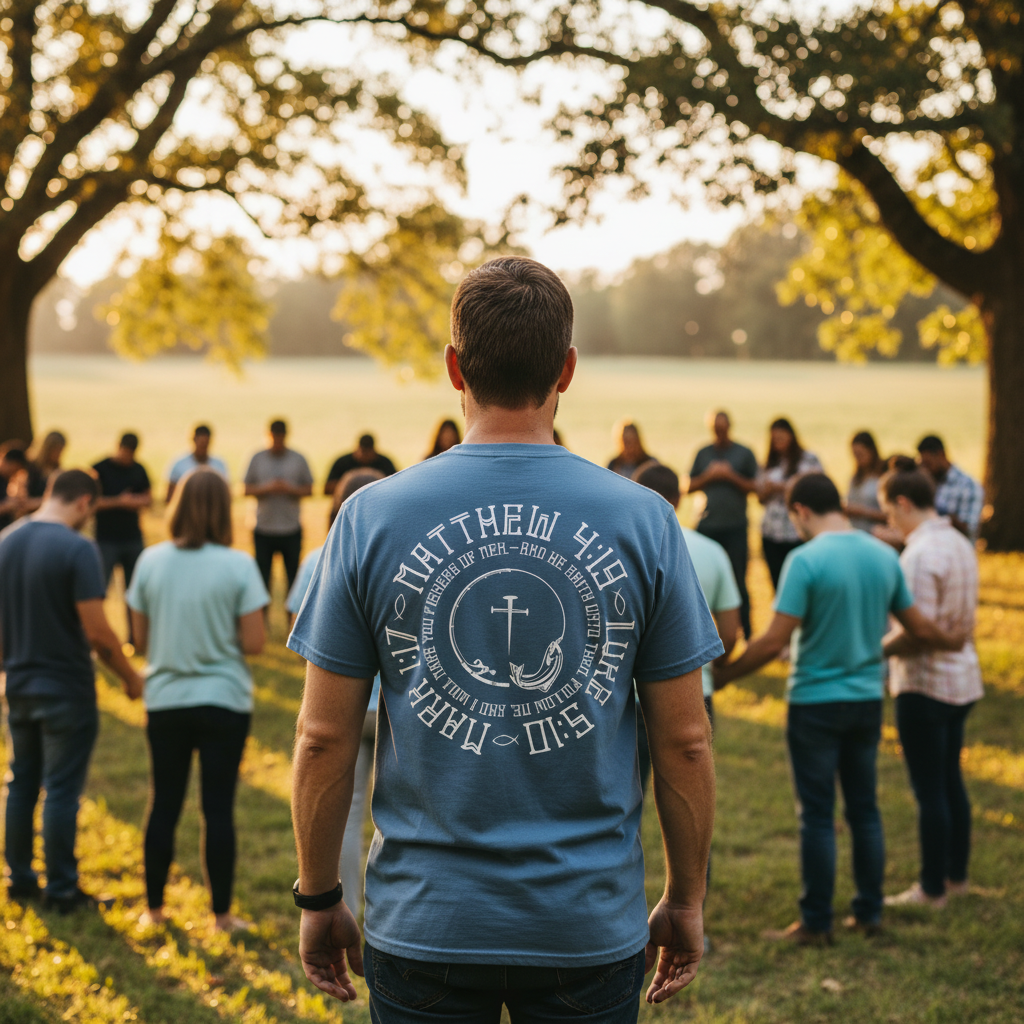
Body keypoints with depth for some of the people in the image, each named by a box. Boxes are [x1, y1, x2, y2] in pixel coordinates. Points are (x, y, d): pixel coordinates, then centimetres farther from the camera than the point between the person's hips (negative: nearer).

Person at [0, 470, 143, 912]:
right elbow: (96, 630, -21)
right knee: (61, 791, 3)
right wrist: (130, 676, -6)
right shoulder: (78, 549, -19)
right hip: (66, 690, -6)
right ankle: (61, 890, 12)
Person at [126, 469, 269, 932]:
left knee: (164, 805, 13)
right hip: (224, 702, -2)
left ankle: (154, 908, 23)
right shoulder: (238, 566, -11)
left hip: (165, 701, 3)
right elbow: (253, 643, -11)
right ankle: (221, 914, 12)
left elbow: (140, 640, 3)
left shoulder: (151, 561, -3)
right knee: (218, 808, 5)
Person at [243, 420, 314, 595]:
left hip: (291, 529, 0)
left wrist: (290, 489, -13)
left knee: (293, 576, 2)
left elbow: (309, 490, 6)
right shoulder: (258, 459, 7)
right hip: (264, 529, 0)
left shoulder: (298, 460, 5)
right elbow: (248, 489, 6)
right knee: (262, 576, 3)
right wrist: (266, 488, -13)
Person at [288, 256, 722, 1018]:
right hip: (593, 923, 0)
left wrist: (318, 898, 9)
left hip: (423, 922, 0)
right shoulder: (644, 523, -5)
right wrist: (686, 901, 10)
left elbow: (324, 738, -3)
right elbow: (685, 741, -2)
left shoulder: (371, 519, -5)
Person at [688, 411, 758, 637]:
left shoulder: (744, 454, 5)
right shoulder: (703, 453, 11)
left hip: (735, 527, -2)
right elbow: (690, 486, 10)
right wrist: (709, 476, -6)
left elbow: (754, 487, 1)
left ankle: (746, 633, 3)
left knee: (738, 582, -2)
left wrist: (731, 476, -11)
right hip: (706, 526, 2)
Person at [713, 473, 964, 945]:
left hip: (816, 702, -5)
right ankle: (869, 912, 23)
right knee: (865, 809, 15)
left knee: (817, 816, 3)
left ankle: (816, 923, 10)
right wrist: (955, 642, 31)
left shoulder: (806, 559, -17)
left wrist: (725, 673, -7)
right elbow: (919, 627, 10)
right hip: (867, 699, 6)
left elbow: (775, 640, -19)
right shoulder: (885, 556, 2)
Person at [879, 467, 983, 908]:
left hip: (925, 683, -9)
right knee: (950, 780, 18)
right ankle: (956, 875, 28)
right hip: (962, 676, 9)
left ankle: (932, 889, 8)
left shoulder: (921, 554, -21)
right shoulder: (960, 544, 8)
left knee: (929, 790, 0)